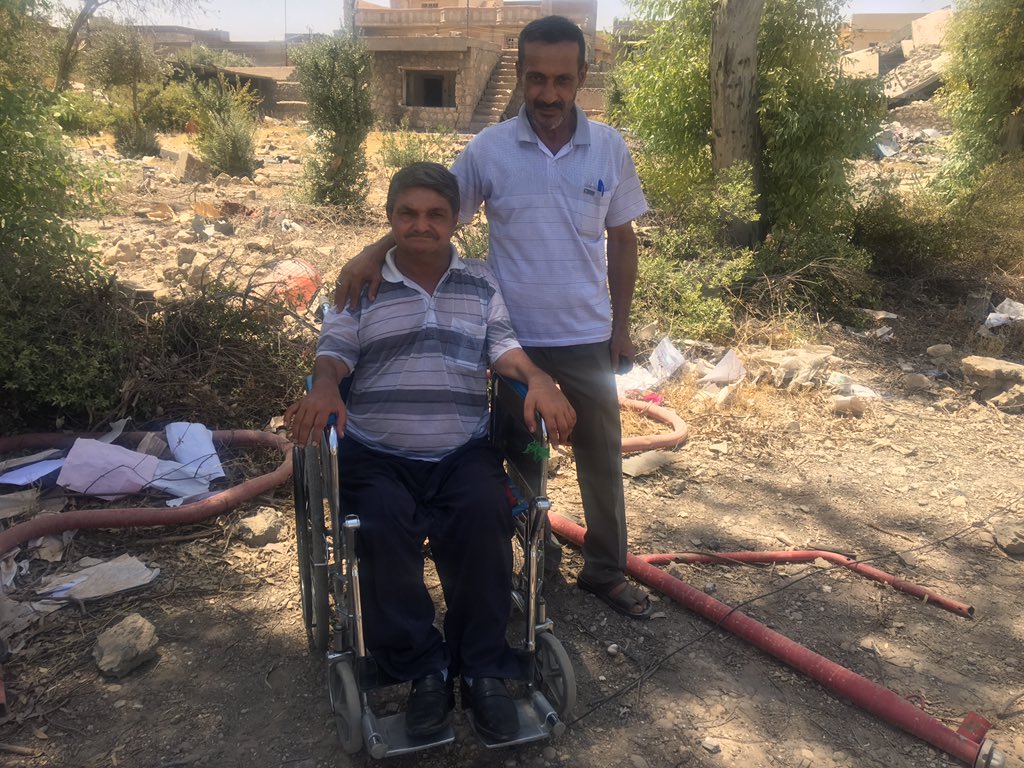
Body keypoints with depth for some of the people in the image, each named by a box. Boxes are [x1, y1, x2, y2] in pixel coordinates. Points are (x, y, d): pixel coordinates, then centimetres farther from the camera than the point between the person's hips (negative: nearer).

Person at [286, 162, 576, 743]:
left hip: (464, 452, 1)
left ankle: (483, 669, -13)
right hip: (377, 455, 0)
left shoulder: (481, 284, 14)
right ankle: (424, 670, -11)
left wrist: (537, 378, -20)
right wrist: (324, 388, -23)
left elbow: (504, 347, 3)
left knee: (486, 515, -30)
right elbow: (335, 351, 2)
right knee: (386, 525, -31)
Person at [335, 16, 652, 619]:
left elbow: (622, 240, 5)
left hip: (588, 337, 2)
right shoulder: (489, 150, -7)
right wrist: (375, 252, -21)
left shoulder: (609, 148, -2)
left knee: (602, 456, 12)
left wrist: (621, 325, 5)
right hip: (515, 337, -1)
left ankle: (607, 571, 30)